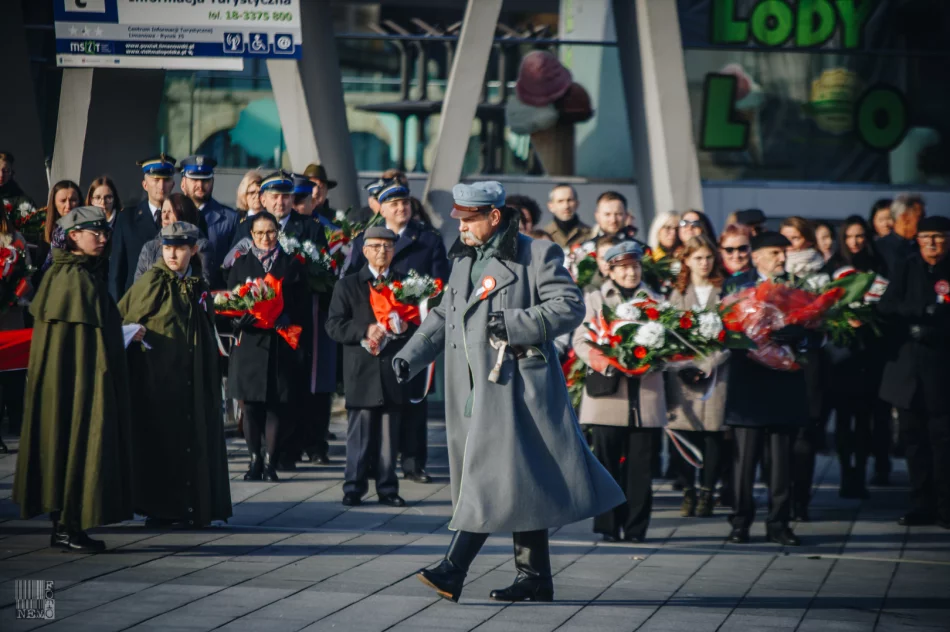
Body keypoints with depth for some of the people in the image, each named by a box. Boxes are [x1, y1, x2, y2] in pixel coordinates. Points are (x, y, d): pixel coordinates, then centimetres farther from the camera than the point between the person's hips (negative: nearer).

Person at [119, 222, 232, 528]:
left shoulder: (198, 285, 11)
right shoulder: (152, 282, -6)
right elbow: (122, 318, -4)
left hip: (192, 380, 5)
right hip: (157, 377, -5)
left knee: (192, 441, 4)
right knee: (159, 441, -3)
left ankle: (190, 507, 10)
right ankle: (159, 510, 3)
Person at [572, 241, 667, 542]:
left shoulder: (655, 302, 14)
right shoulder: (595, 300, 10)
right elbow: (581, 340, 1)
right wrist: (601, 361, -18)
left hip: (645, 395, 1)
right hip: (607, 393, -1)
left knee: (640, 465, 0)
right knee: (607, 462, -3)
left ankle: (636, 527, 5)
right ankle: (608, 526, 2)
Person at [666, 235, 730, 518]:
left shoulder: (725, 292, 5)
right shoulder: (678, 293, 12)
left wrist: (708, 365, -9)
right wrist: (685, 367, -7)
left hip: (715, 372, -1)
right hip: (682, 373, 1)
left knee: (713, 434, -3)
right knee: (685, 433, -2)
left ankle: (707, 492, 5)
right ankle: (688, 492, 5)